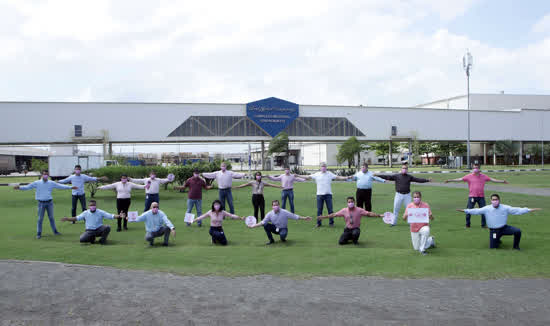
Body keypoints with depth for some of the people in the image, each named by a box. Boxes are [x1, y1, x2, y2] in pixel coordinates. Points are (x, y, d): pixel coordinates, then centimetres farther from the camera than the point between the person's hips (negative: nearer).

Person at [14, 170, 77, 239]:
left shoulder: (51, 183, 5)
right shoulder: (37, 183, 0)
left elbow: (61, 186, 8)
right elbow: (27, 187, 0)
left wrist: (70, 187, 6)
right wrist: (19, 187, -15)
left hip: (49, 202, 2)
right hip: (41, 203, -2)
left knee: (51, 217, 8)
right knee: (40, 218, 0)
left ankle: (55, 231, 18)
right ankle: (39, 233, 8)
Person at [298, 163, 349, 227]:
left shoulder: (330, 174, 5)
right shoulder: (317, 174, 5)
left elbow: (338, 177, 3)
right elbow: (308, 177, 6)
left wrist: (346, 177, -8)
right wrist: (298, 176, 1)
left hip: (328, 194, -1)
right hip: (319, 194, 1)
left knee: (330, 209, 2)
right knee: (319, 210, 5)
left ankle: (331, 222, 13)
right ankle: (318, 223, 14)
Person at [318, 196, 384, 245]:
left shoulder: (359, 210, -6)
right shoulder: (344, 210, 0)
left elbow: (369, 213, -12)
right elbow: (334, 214, 3)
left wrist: (379, 215, -23)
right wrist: (323, 217, 0)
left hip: (356, 228, -2)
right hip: (347, 229, 3)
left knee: (355, 233, -39)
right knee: (341, 242, -14)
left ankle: (355, 240, 0)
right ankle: (350, 238, 20)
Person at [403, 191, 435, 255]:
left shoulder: (425, 205, -5)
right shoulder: (409, 206, -2)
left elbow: (432, 219, -5)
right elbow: (404, 218, -6)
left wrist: (430, 216, -29)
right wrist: (406, 216, -30)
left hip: (424, 226, -2)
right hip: (414, 229, 2)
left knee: (426, 231, -40)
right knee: (416, 248, 8)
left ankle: (422, 249, -21)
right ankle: (430, 240, 37)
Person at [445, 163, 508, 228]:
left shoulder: (483, 176, 6)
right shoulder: (469, 176, 0)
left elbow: (492, 180, 12)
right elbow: (459, 179, -3)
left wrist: (502, 181, 12)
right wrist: (449, 180, -11)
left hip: (481, 197, 2)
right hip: (472, 196, -2)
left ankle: (484, 225, 16)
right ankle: (467, 225, 12)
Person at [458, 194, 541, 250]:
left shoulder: (505, 208, -5)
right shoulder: (487, 209, -6)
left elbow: (517, 210, -6)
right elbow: (476, 211, -10)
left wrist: (529, 210, -12)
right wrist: (465, 211, -20)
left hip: (504, 228, 0)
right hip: (493, 231, 0)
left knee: (517, 231, -23)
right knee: (492, 247, -3)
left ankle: (516, 246, 4)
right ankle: (497, 241, 35)